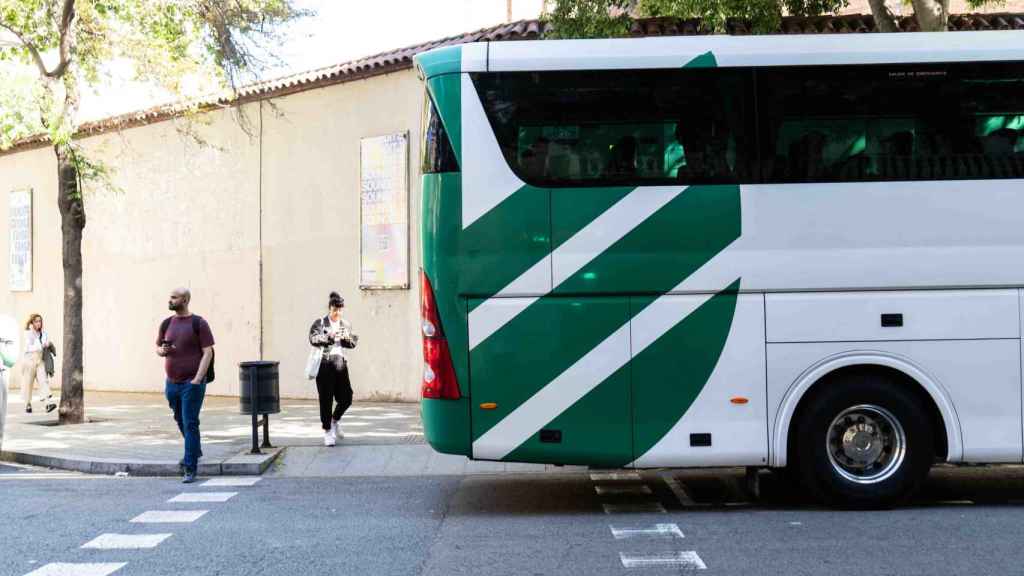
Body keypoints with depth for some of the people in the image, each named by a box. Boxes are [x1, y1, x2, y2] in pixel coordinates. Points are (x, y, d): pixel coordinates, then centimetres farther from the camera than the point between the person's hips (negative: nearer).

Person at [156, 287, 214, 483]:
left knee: (190, 424, -9)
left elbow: (208, 352, -9)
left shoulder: (198, 324, -6)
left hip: (192, 384, -6)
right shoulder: (167, 324, 9)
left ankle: (190, 470, -9)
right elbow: (158, 348, 21)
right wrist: (162, 351, -5)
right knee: (181, 421, 18)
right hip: (172, 384, 6)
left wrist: (197, 379, -18)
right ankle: (195, 451, 42)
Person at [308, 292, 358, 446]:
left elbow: (353, 343, 11)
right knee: (326, 399, -2)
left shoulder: (346, 324, 14)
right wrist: (329, 336, -27)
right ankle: (327, 431, 8)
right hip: (324, 364, -4)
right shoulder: (320, 323, 1)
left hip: (340, 364, 4)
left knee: (346, 398, 3)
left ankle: (335, 420, 32)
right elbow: (313, 339, -14)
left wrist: (346, 338, -10)